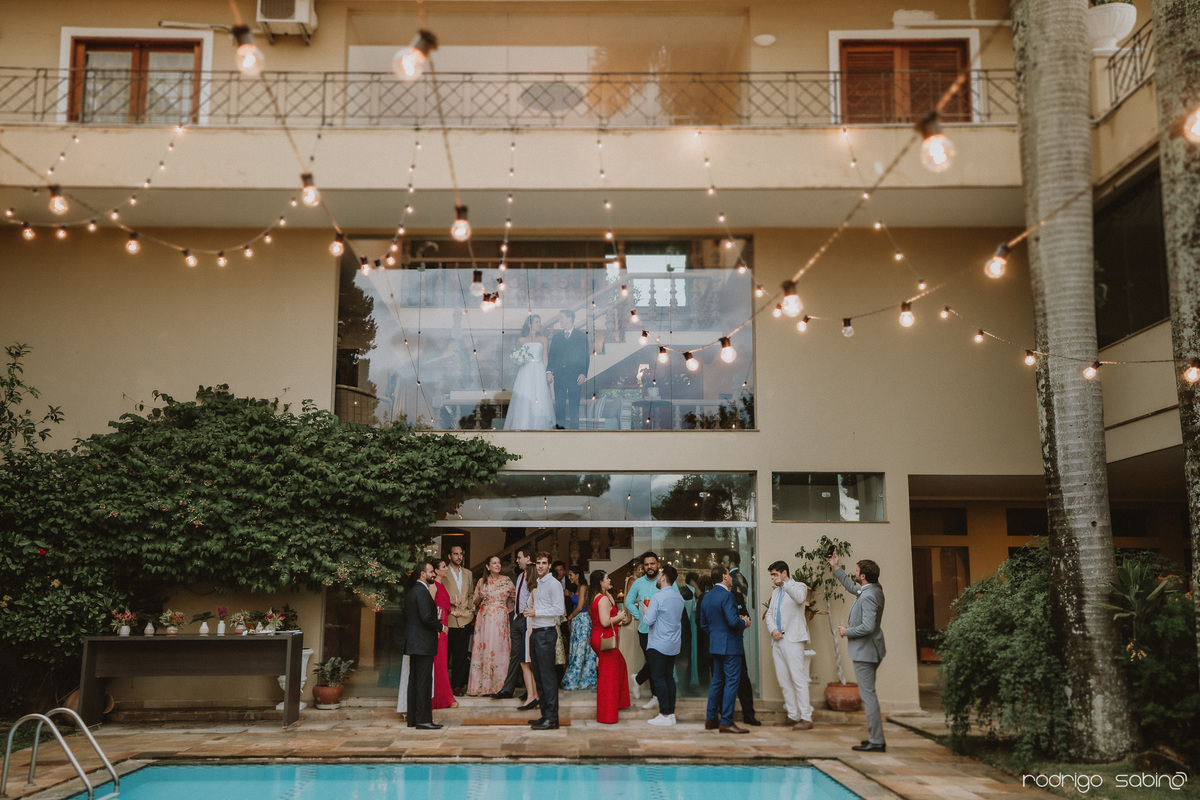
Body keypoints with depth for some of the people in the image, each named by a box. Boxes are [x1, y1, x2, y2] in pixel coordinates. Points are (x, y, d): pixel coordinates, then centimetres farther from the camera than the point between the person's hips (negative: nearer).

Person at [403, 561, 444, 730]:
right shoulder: (422, 591, -15)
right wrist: (440, 626, -7)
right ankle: (423, 720, -5)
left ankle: (412, 719, 17)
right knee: (424, 681, -7)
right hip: (423, 643, -10)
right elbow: (427, 616, -24)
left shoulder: (409, 591, 15)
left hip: (412, 643, 10)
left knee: (414, 681, 12)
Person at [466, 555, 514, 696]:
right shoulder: (482, 581, 8)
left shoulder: (506, 580, 8)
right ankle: (478, 686, -1)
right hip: (485, 618, 0)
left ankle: (498, 686, 2)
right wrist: (480, 597, -6)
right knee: (483, 649, -5)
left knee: (499, 649, -4)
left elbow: (515, 597, 16)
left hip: (500, 619, 0)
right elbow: (476, 603, 11)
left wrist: (512, 594, -1)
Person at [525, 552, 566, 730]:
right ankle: (545, 714, 18)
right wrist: (532, 611, 10)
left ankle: (552, 718, -8)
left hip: (546, 633, -9)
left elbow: (559, 610, -17)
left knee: (548, 676, -9)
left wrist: (536, 612, -15)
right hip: (536, 633, 9)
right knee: (538, 675, 12)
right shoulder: (539, 584, 19)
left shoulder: (553, 584, -9)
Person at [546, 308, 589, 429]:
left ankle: (574, 428, 7)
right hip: (559, 376, 3)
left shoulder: (582, 336, 4)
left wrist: (584, 373, -10)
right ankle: (560, 427, 10)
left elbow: (586, 356, 0)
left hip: (575, 376, -3)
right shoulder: (556, 336, 13)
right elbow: (551, 355, 10)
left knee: (574, 405, 1)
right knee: (559, 405, 4)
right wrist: (549, 371, -4)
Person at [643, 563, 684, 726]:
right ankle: (671, 713, 13)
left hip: (659, 644, -7)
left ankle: (665, 715, -3)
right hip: (674, 645, 7)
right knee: (669, 677, 12)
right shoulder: (679, 597, 8)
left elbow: (649, 620, -17)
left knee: (658, 678, -2)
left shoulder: (657, 598, -16)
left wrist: (644, 612, 4)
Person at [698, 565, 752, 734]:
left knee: (717, 681, 15)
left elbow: (703, 624, 16)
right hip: (730, 645, -9)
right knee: (732, 682, -5)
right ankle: (726, 721, -5)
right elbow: (733, 622, -23)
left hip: (715, 645, 9)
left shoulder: (706, 597, 11)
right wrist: (744, 623, -4)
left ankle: (711, 718, 19)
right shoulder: (726, 595, -16)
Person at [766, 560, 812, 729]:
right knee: (784, 681, 8)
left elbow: (800, 598, -25)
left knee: (798, 679, -11)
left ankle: (806, 718, -11)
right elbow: (769, 614, 18)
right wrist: (773, 629, -1)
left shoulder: (798, 587, -1)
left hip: (793, 640, -8)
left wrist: (784, 584, -37)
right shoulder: (775, 593, 22)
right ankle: (793, 715, 14)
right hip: (777, 640, 8)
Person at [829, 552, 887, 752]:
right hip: (870, 651, 11)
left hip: (864, 651, -11)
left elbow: (868, 627, -29)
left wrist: (847, 632, -14)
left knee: (868, 695, -7)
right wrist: (836, 568, 32)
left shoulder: (868, 596, -23)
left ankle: (876, 742, -6)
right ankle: (875, 737, 22)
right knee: (868, 694, 17)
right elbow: (852, 587, 28)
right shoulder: (874, 589, 9)